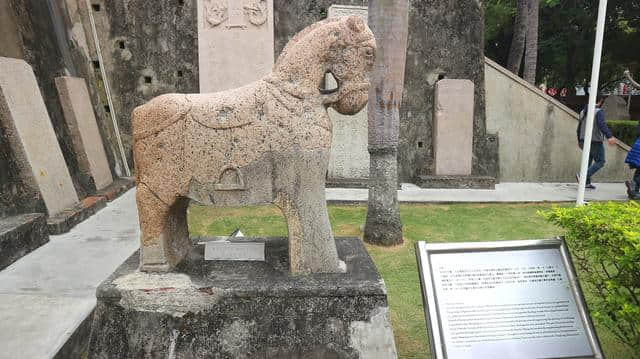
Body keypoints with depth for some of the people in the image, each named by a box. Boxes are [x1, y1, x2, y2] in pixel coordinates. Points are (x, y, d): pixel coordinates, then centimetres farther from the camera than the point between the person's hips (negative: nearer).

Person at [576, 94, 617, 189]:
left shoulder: (583, 111, 12)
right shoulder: (599, 111, -12)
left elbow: (579, 127, 18)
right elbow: (602, 124, -28)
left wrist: (579, 140, 28)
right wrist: (609, 136, -36)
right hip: (595, 141, -8)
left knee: (588, 161, 16)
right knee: (600, 162, 0)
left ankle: (587, 182, 16)